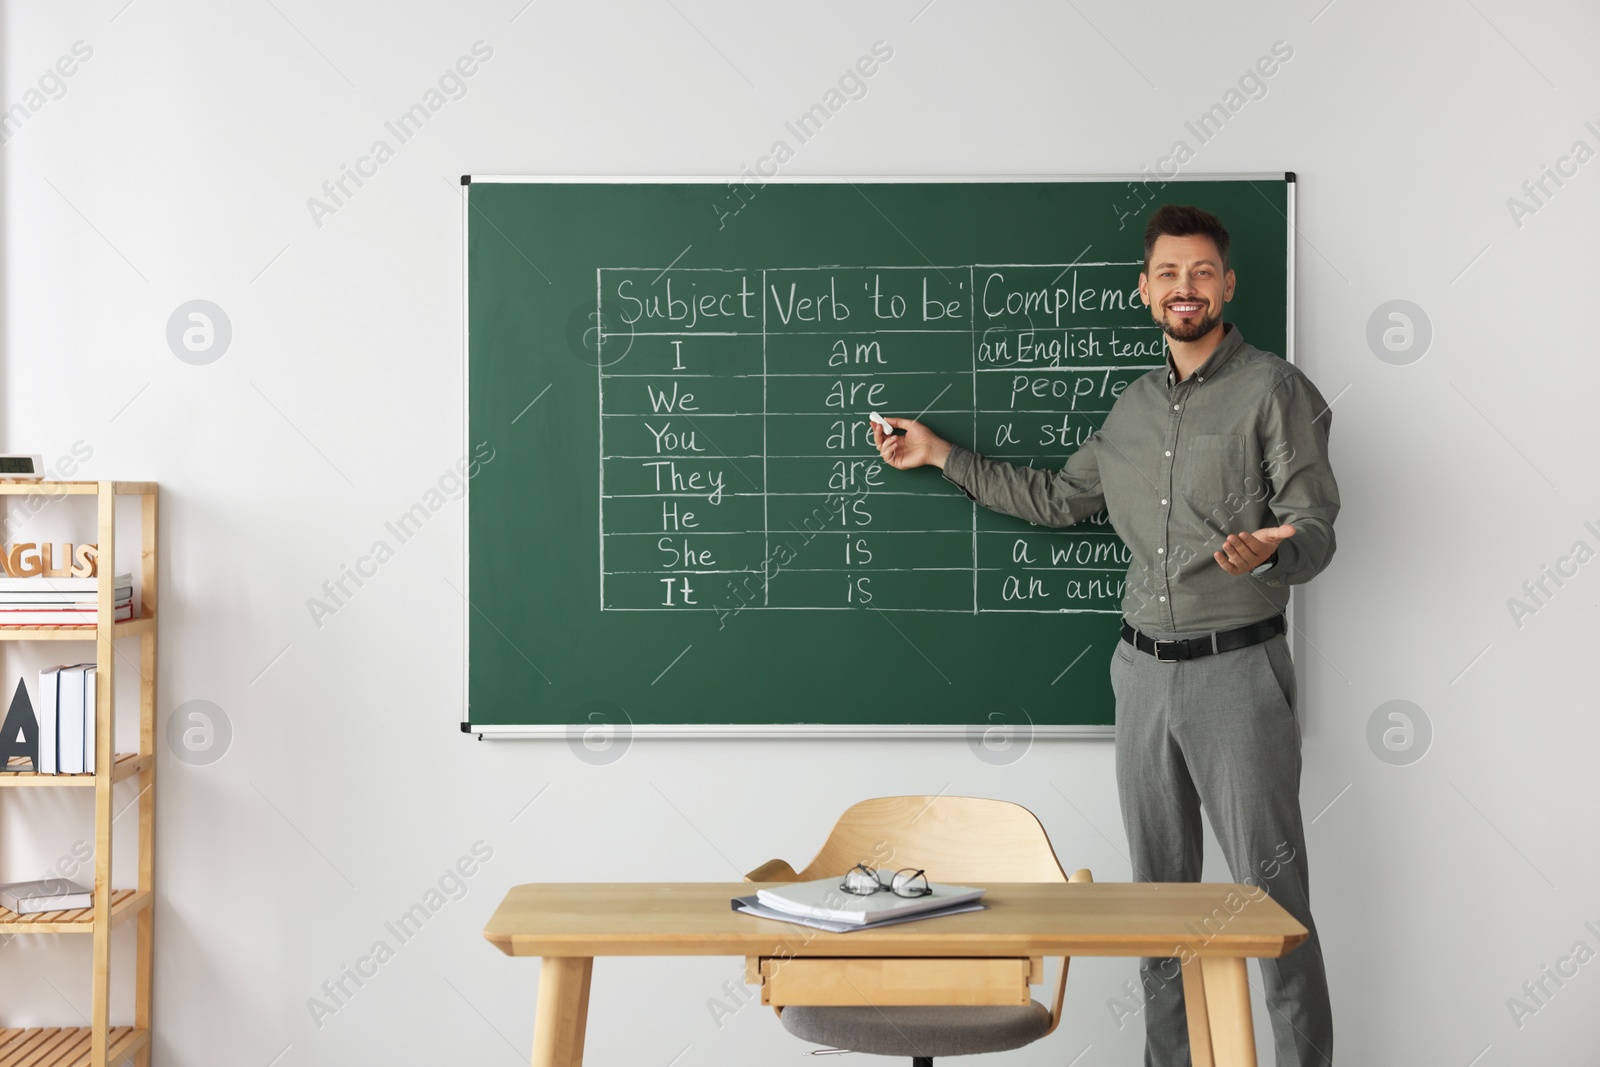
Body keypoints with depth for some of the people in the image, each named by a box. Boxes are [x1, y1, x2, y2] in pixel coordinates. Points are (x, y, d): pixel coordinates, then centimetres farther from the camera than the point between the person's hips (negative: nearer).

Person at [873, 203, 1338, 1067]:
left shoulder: (1274, 390, -5)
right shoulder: (1135, 406, 15)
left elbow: (1315, 528, -10)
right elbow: (1057, 499, 25)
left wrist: (1268, 553, -33)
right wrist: (940, 455, 24)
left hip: (1235, 670, -6)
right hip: (1144, 668, 6)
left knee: (1272, 894, -4)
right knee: (1159, 890, 12)